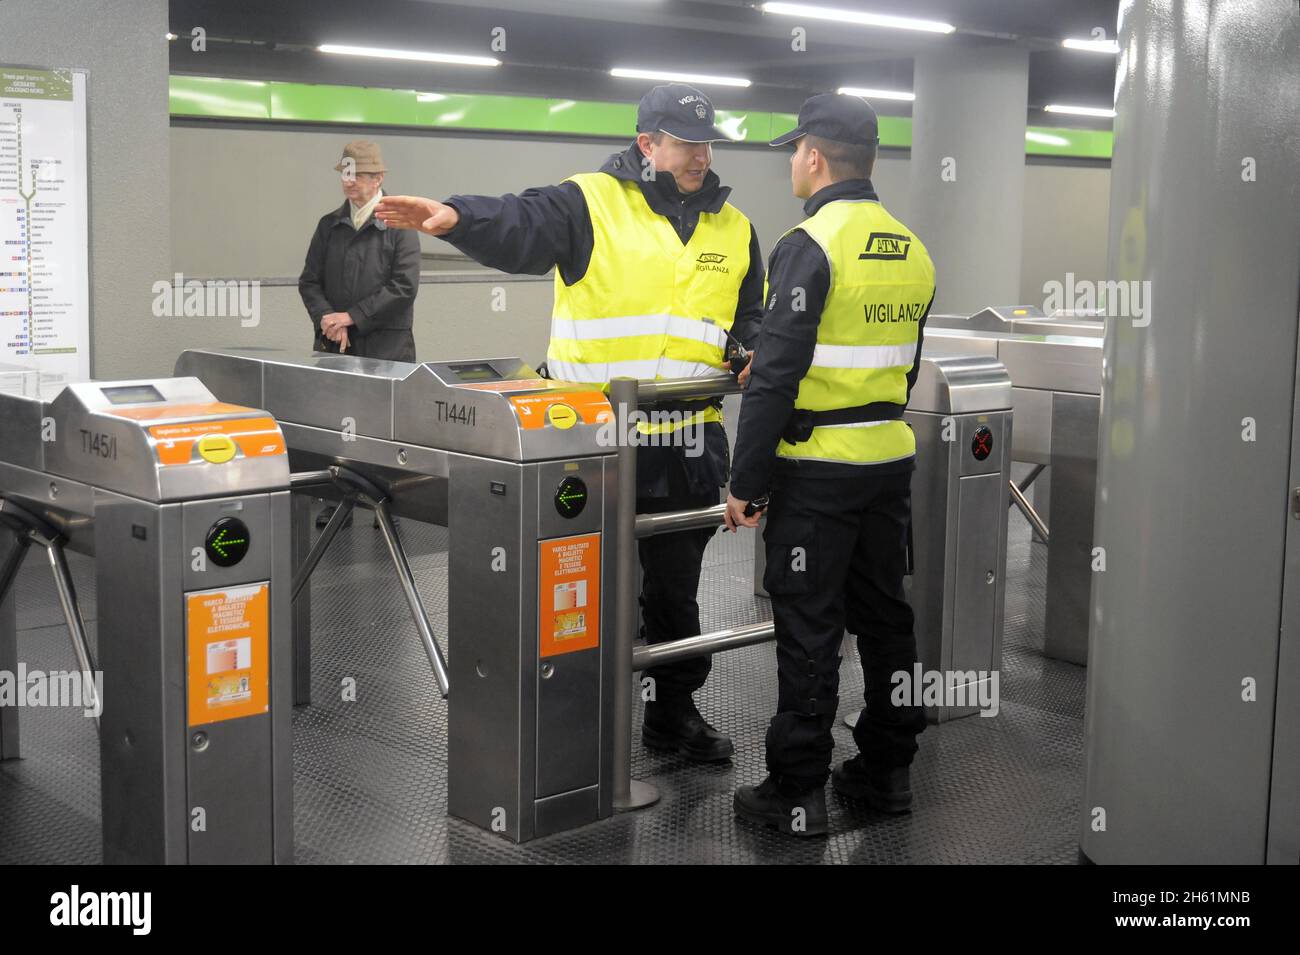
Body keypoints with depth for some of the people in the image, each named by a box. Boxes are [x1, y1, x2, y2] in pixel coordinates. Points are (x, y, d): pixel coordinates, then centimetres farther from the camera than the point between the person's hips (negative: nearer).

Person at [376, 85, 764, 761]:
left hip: (690, 445, 5)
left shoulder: (732, 227, 14)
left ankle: (675, 710, 33)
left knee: (676, 585, 17)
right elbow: (518, 228, -21)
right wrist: (456, 217, -41)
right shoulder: (591, 205, -4)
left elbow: (752, 318, 22)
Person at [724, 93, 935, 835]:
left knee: (809, 629, 0)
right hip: (892, 456, 7)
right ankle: (888, 770, 25)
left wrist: (746, 483, -13)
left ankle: (798, 793, 7)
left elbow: (777, 375, -18)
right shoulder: (913, 250, 9)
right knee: (885, 615, 15)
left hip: (817, 467, -7)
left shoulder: (812, 245, -15)